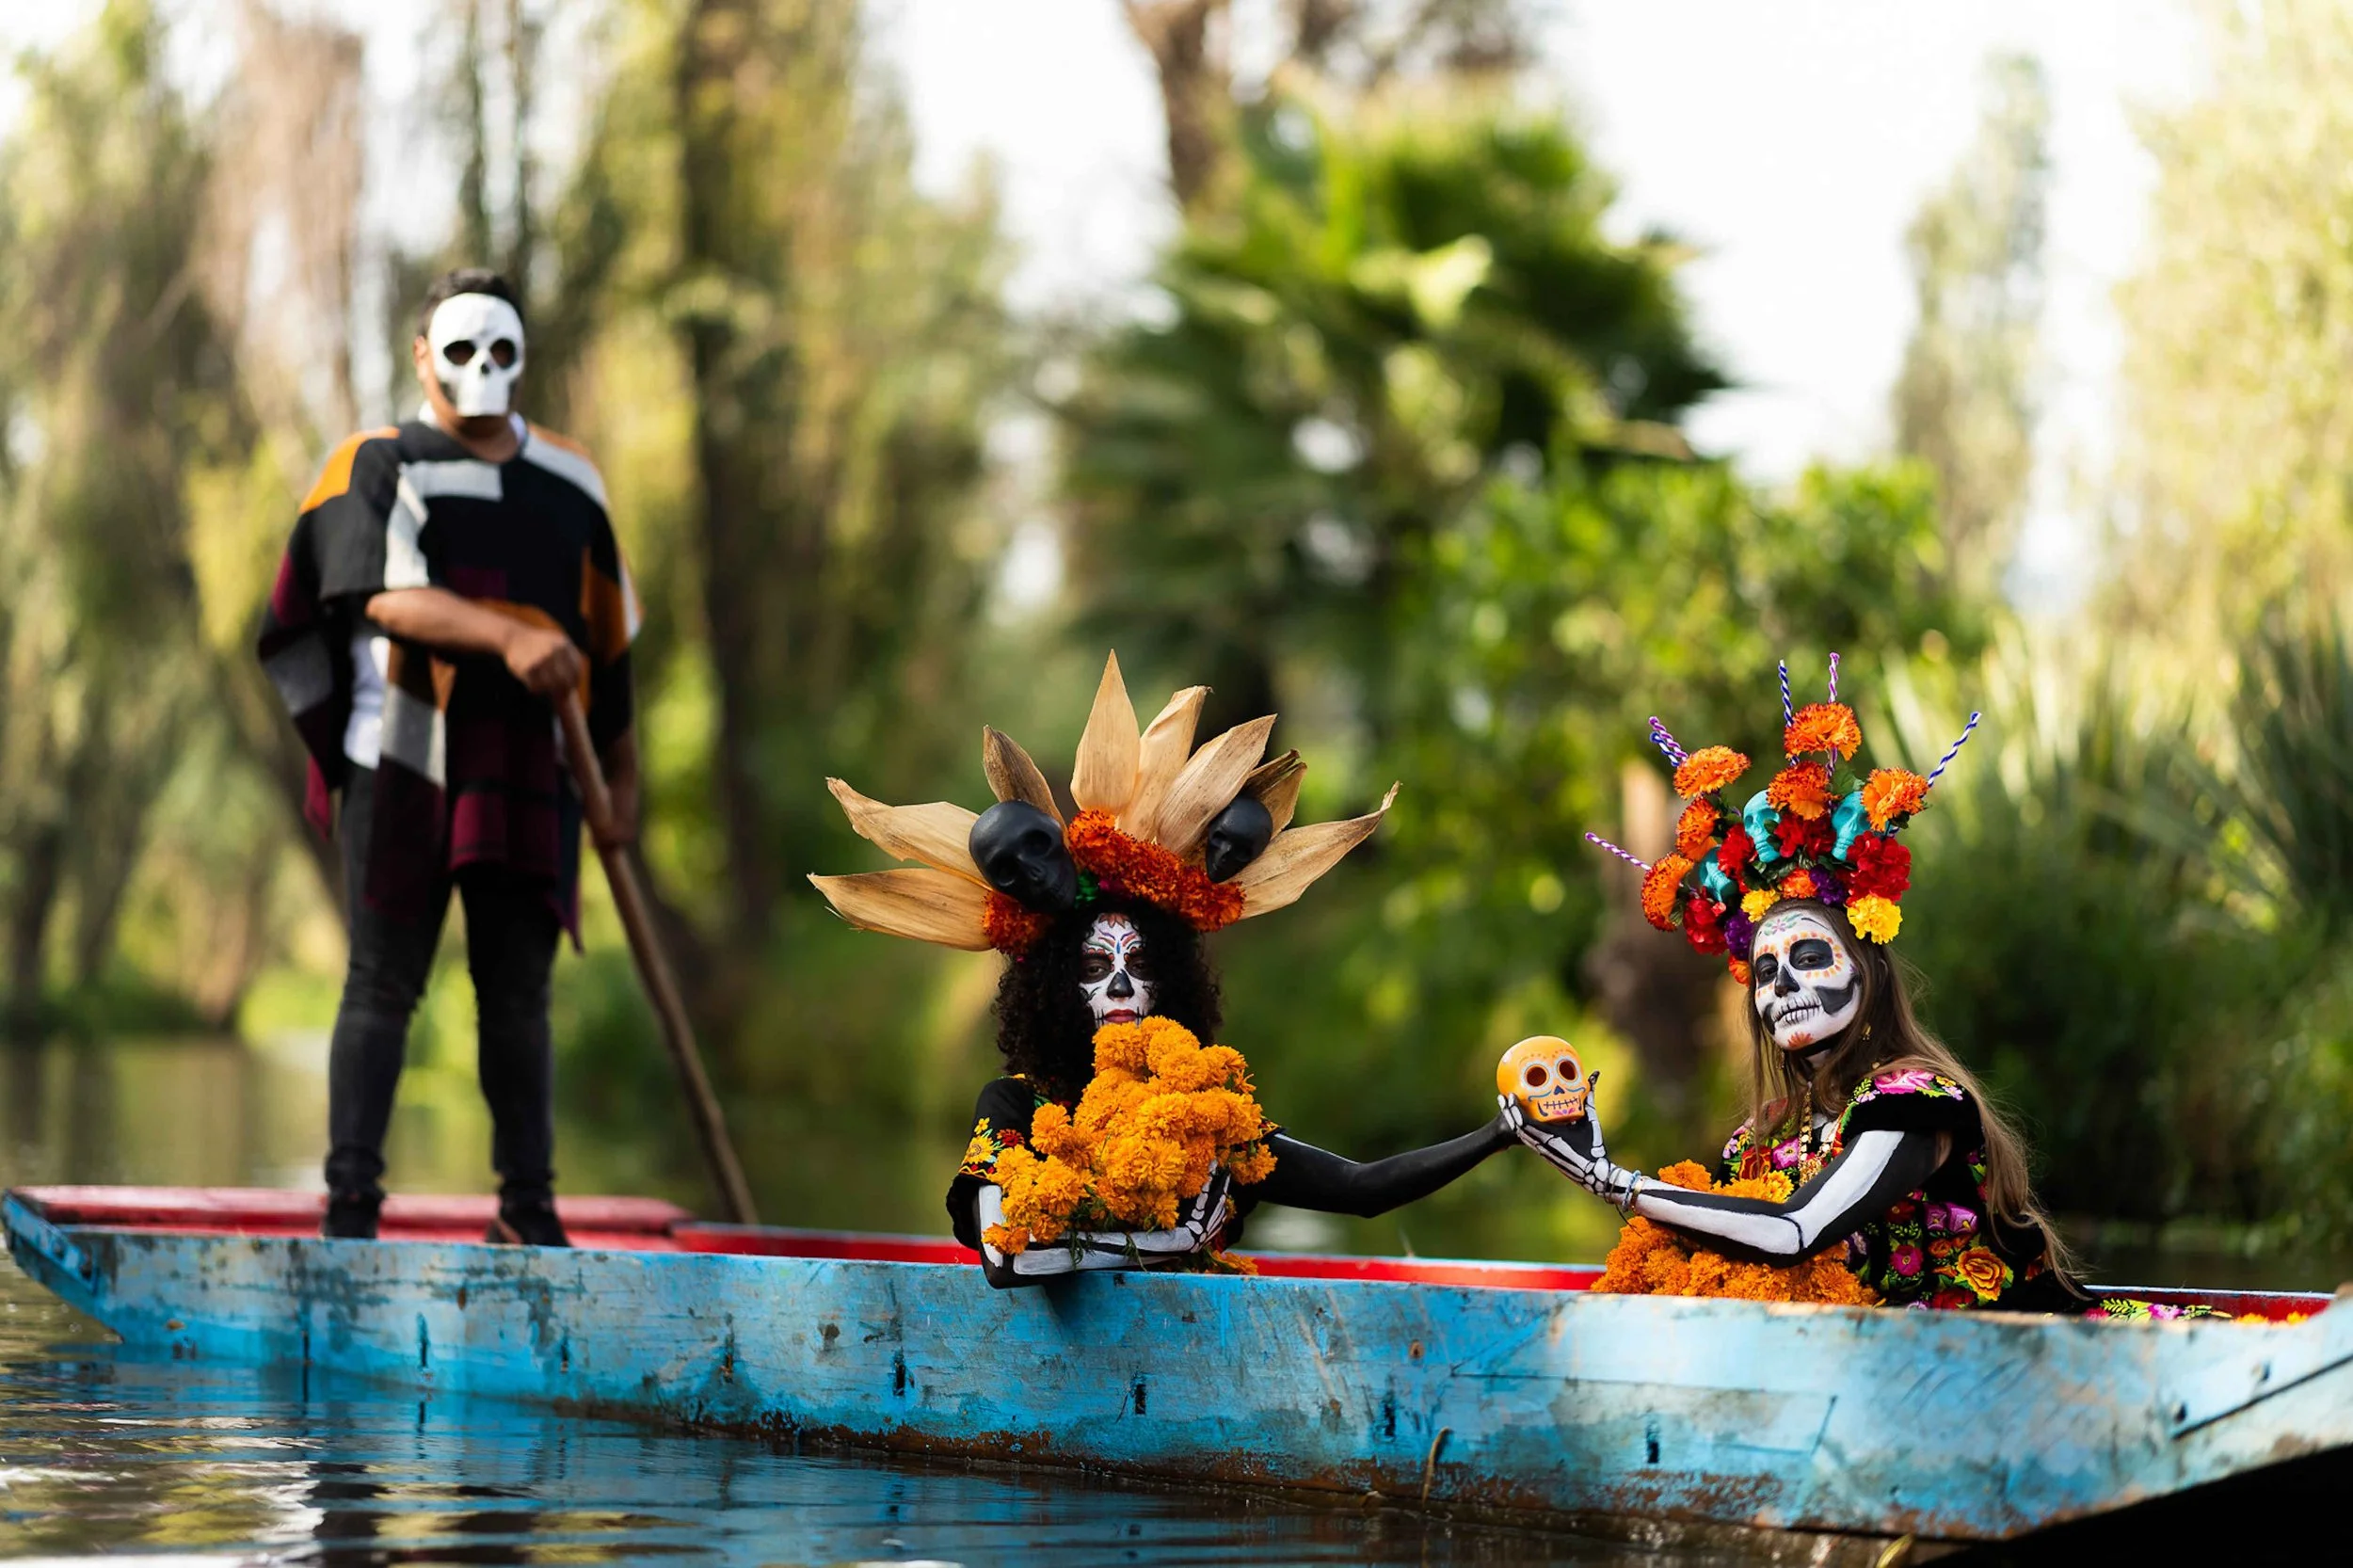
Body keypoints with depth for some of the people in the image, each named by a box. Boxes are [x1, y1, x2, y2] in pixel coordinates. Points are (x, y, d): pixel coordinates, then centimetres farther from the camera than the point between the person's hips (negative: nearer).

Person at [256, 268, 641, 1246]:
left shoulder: (571, 486, 15)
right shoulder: (377, 467, 2)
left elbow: (606, 640, 19)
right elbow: (387, 597, -15)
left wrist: (621, 774, 17)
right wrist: (506, 635, -29)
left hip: (526, 775, 3)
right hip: (400, 763, -3)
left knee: (518, 991, 5)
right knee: (383, 983, -4)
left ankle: (527, 1209, 12)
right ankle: (350, 1202, -2)